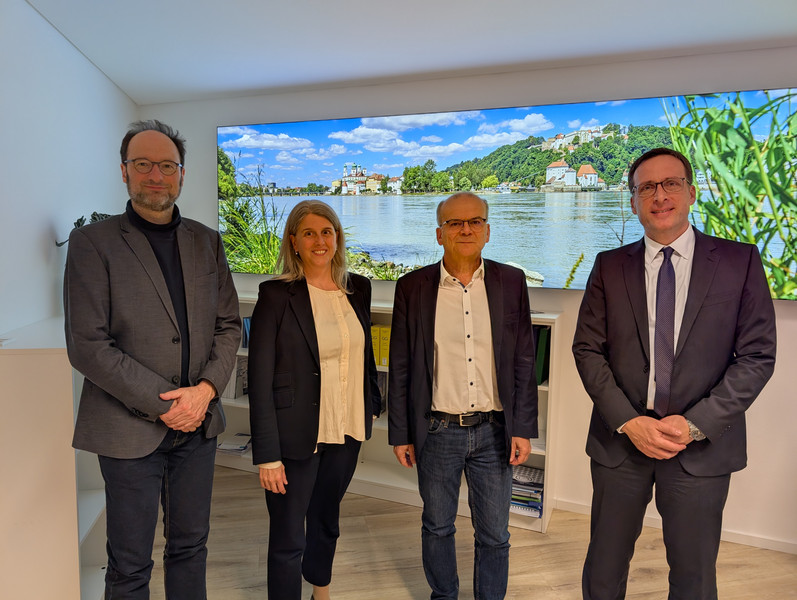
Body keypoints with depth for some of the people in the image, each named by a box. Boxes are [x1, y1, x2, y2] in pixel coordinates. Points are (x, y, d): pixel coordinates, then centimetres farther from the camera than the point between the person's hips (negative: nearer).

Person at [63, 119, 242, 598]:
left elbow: (229, 326, 7)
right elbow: (87, 345, -11)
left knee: (190, 546, 18)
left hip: (199, 422, 4)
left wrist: (206, 389, -9)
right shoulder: (93, 241, -5)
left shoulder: (207, 242, 7)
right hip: (130, 428, -3)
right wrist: (163, 404, -14)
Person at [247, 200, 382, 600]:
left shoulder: (358, 289, 2)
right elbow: (260, 380, -13)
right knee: (287, 540, 7)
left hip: (346, 431, 5)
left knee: (326, 521, 24)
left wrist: (372, 405, 17)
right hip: (296, 435, -5)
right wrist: (267, 454, -14)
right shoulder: (276, 295, -13)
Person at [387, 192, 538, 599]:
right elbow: (400, 367, 0)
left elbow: (524, 362, 2)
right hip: (437, 432, 0)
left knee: (494, 535, 14)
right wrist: (400, 434, 1)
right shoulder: (413, 287, -3)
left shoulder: (511, 282, 0)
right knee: (437, 527, 18)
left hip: (494, 431, 1)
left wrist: (523, 428, -1)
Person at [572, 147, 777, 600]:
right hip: (621, 439, 1)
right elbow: (588, 350, 0)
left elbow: (757, 356, -4)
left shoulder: (740, 261, 0)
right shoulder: (610, 266, 3)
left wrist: (696, 424, -12)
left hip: (702, 445, -1)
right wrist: (628, 422, -11)